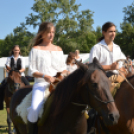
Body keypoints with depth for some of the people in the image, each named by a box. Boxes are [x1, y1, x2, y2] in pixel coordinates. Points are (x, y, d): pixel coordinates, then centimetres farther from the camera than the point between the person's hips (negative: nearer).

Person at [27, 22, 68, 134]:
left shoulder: (58, 49, 16)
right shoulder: (36, 50, 5)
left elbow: (64, 68, 18)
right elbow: (32, 71, -1)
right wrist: (44, 76, -18)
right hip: (41, 83, -4)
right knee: (35, 108, -29)